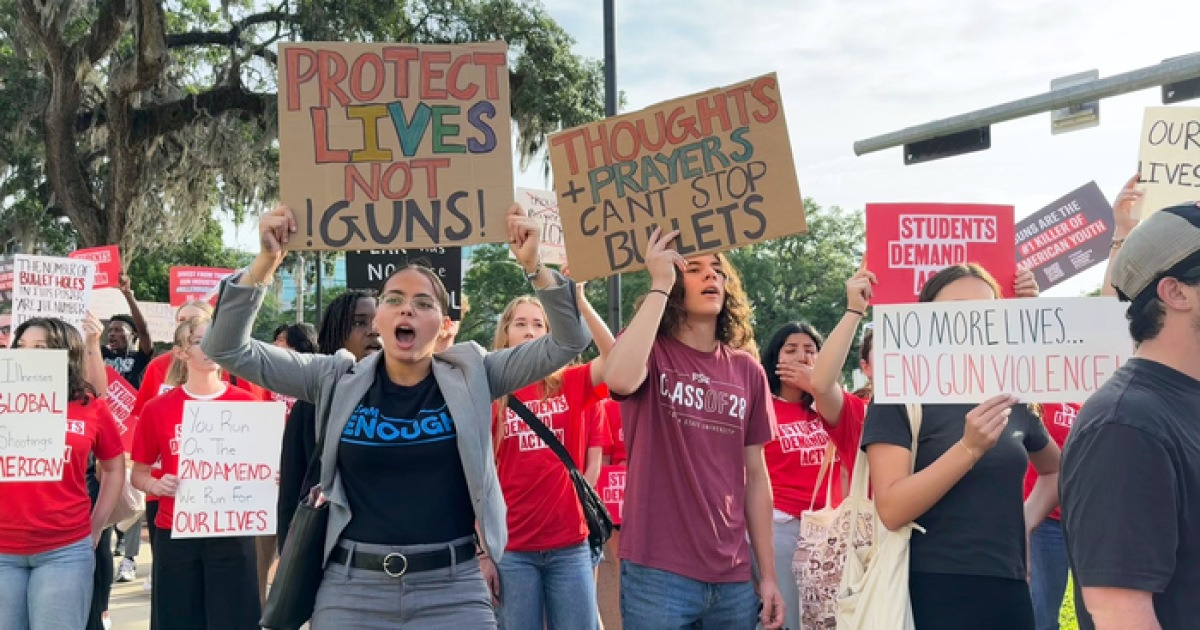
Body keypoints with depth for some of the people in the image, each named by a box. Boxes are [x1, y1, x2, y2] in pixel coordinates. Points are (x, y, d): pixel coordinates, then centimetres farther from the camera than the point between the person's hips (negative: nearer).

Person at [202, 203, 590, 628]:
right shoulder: (339, 380, 3)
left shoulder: (469, 376, 2)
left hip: (454, 591, 0)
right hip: (350, 590, 1)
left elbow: (567, 343, -3)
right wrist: (265, 263, -11)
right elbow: (229, 351, 0)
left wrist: (532, 265, -16)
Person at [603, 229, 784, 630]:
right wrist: (660, 285, -19)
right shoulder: (651, 351, -3)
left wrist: (768, 574, 9)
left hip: (733, 578, 4)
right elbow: (619, 378, -28)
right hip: (658, 571, -4)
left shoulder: (747, 370, 7)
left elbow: (756, 477, 11)